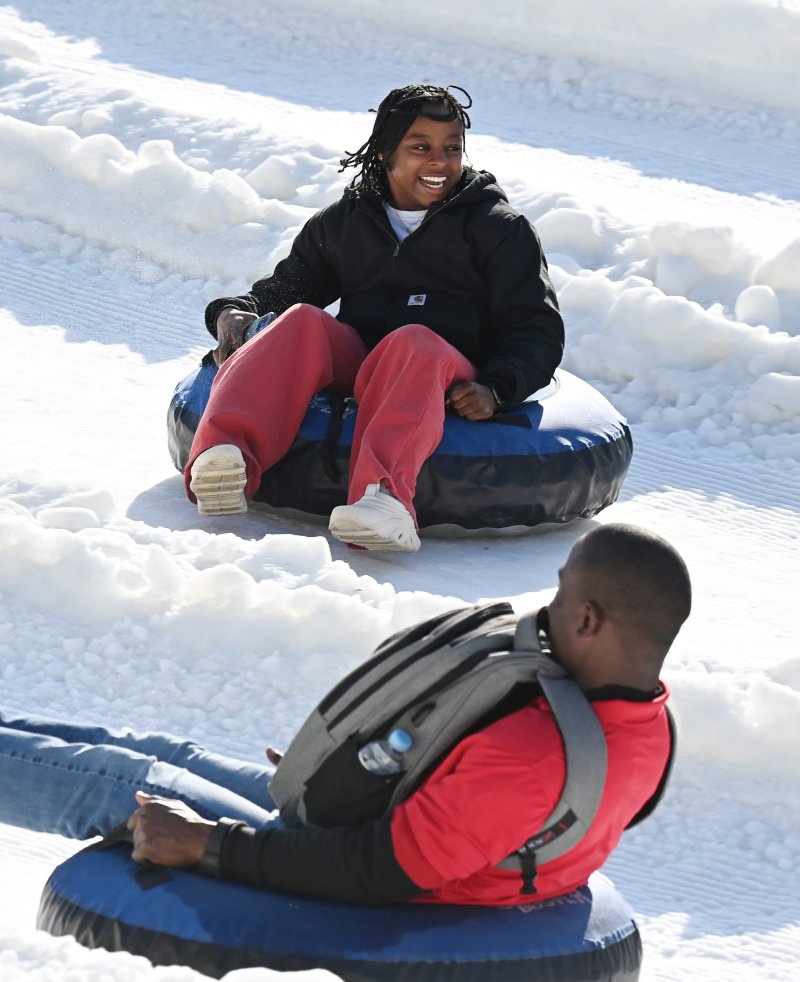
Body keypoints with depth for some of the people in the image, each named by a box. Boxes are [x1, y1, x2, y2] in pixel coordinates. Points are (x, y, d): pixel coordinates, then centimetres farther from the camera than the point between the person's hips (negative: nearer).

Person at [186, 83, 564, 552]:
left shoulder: (500, 229, 13)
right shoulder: (343, 223, 21)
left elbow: (539, 330, 6)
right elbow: (287, 285, 26)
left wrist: (495, 390, -15)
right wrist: (236, 313, 1)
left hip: (447, 379, -3)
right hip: (352, 365, 3)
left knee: (414, 343, -38)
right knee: (302, 322, -28)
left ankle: (386, 497, -69)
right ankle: (226, 460, -54)